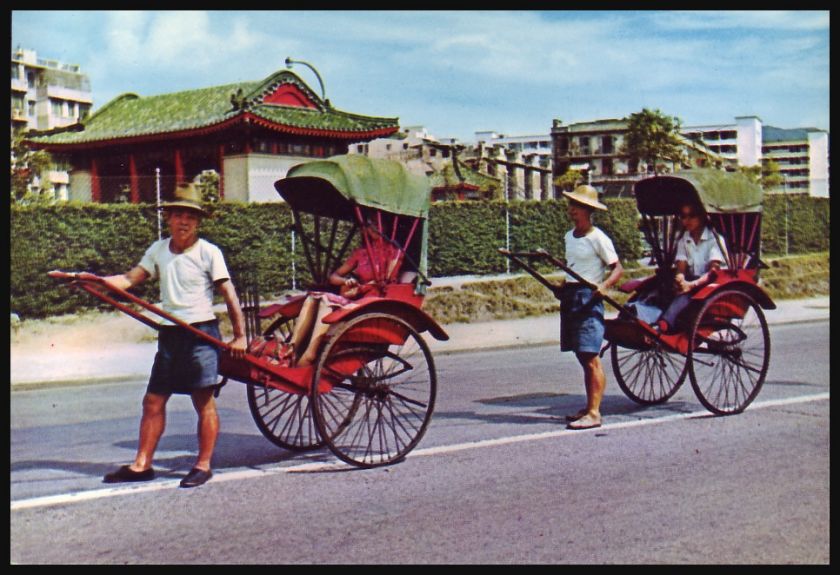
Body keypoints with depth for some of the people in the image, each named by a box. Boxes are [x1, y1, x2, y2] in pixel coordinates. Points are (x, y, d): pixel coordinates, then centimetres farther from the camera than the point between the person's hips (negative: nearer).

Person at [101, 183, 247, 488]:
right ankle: (142, 465, 15)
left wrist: (239, 336, -12)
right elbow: (129, 279, 5)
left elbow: (229, 294, -8)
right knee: (153, 401, 8)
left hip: (201, 334, -6)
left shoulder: (209, 252, -7)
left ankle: (203, 466, 8)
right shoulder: (158, 250, 8)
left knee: (204, 402, 0)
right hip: (169, 335, 6)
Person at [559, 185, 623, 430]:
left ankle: (594, 414, -12)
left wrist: (604, 285, -25)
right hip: (570, 297, 8)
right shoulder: (569, 236, 15)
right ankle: (589, 407, 19)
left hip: (589, 298, -8)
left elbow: (617, 268, -10)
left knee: (591, 357, -11)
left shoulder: (598, 238, -9)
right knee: (583, 356, 12)